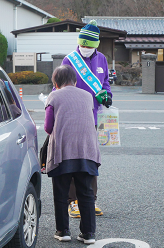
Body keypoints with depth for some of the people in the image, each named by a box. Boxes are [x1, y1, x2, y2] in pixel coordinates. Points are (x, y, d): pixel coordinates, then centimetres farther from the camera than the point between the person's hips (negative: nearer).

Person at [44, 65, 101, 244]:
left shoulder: (54, 97, 4)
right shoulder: (87, 96, 14)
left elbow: (48, 127, 2)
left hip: (62, 152, -3)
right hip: (87, 151, 3)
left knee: (61, 195, 8)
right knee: (86, 194, 8)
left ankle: (63, 231, 13)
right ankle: (88, 233, 8)